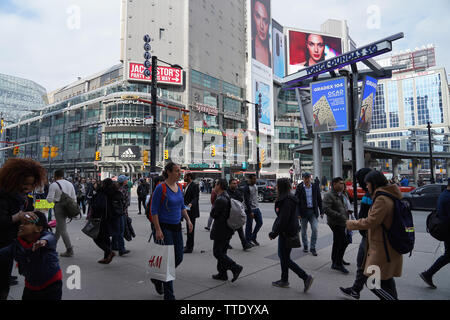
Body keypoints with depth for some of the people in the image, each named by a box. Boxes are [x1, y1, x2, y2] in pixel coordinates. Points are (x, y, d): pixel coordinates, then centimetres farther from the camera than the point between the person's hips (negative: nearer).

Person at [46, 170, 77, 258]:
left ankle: (69, 250, -3)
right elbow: (74, 198, 10)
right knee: (59, 227, 20)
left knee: (63, 229, -3)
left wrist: (48, 198, 11)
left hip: (59, 207, -7)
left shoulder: (54, 185, -8)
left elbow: (49, 200, -11)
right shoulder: (70, 184, 10)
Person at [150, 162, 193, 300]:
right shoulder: (161, 188, -14)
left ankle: (158, 278, 37)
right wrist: (158, 230, -19)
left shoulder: (179, 187, 8)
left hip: (177, 228, 8)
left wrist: (188, 220, 7)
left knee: (178, 258, 12)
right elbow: (154, 211, -15)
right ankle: (169, 295, 14)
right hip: (164, 228, -7)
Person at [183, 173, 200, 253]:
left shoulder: (195, 186, -14)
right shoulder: (187, 185, 16)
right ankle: (188, 246, 26)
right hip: (187, 210, 10)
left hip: (191, 211, -10)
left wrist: (191, 204, -36)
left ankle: (189, 247, 2)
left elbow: (196, 198, -21)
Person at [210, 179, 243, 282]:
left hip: (221, 230, -10)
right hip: (228, 230, 10)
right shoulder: (227, 197, 8)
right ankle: (222, 274, 25)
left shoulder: (220, 200, -22)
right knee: (222, 252, 17)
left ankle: (235, 268, -4)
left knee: (217, 253, 0)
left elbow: (213, 214, -17)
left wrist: (213, 206, 0)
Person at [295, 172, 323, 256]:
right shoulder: (299, 188, -4)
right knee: (304, 230, 10)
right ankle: (305, 246, 30)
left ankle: (313, 248, 6)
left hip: (313, 211, 1)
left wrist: (321, 211, 6)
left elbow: (319, 199, 8)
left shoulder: (315, 186, 3)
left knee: (315, 229, -7)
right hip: (304, 211, -1)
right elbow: (297, 201, -5)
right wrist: (298, 213, -10)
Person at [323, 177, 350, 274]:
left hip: (341, 223, 9)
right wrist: (340, 216, -23)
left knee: (337, 243, 16)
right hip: (336, 223, -9)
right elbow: (326, 209, -24)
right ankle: (339, 264, 2)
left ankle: (335, 263, 29)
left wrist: (346, 212, 10)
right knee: (343, 242, -10)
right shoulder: (329, 195, -15)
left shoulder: (340, 195, 16)